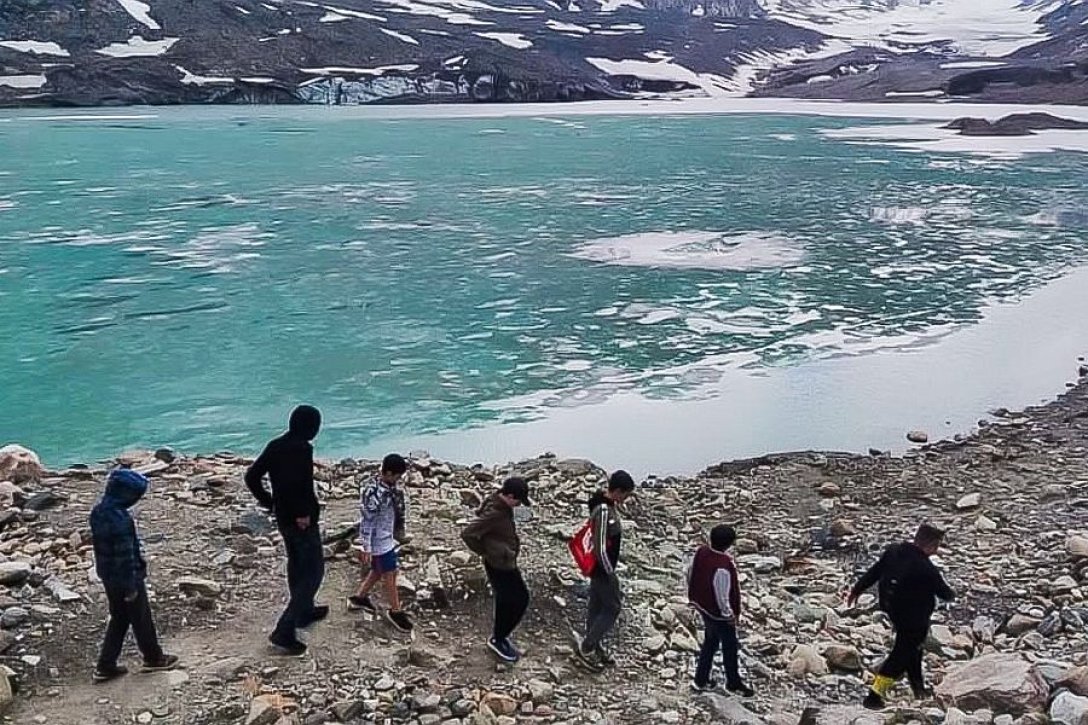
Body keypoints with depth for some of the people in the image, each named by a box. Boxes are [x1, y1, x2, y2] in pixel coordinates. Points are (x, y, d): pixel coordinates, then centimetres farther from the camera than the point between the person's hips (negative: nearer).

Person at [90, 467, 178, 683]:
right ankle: (154, 658, 29)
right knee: (141, 619, 11)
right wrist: (131, 586, -18)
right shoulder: (121, 519, -30)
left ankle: (105, 666, 22)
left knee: (118, 619, 20)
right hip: (126, 578, -8)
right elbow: (126, 555, -26)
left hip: (108, 576, 8)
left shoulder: (98, 512, -1)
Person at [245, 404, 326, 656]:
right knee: (313, 571, 1)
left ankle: (305, 611, 43)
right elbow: (296, 483, -34)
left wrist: (269, 503, 10)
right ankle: (284, 632, -4)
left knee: (296, 565, 25)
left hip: (282, 518, 9)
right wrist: (301, 513, -23)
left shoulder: (275, 446, 4)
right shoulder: (303, 449, -21)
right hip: (303, 521, -9)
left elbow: (251, 477, 6)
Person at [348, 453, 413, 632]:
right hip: (379, 542, -9)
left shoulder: (387, 485, -1)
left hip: (386, 538, 9)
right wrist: (366, 549, -19)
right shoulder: (373, 493, -29)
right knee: (390, 575, 4)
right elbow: (367, 522, -24)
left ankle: (359, 597, 41)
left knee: (378, 571, 23)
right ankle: (395, 611, 19)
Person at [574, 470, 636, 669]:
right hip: (602, 568, -9)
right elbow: (600, 548, -27)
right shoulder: (603, 511, -29)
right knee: (613, 608, 2)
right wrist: (612, 576, -20)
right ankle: (585, 647, 10)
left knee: (597, 606, 19)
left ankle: (595, 646, 33)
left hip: (599, 567, 9)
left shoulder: (609, 504, 1)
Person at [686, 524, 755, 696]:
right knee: (730, 647, 16)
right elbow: (722, 594, -28)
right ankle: (734, 683, 36)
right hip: (718, 613, -8)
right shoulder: (722, 566, -36)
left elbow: (691, 574, 3)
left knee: (710, 642, 26)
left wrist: (694, 596, 18)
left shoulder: (701, 552, -12)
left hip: (702, 605, 8)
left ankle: (701, 680, 36)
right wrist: (729, 614, -12)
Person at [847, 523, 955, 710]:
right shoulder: (927, 569, -27)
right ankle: (874, 695, 4)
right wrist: (950, 594, 14)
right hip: (914, 616, -7)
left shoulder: (893, 551, -9)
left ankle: (917, 685, 41)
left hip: (891, 608, 7)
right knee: (902, 654, 5)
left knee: (911, 645, 26)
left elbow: (872, 573, 2)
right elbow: (944, 592, -10)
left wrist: (856, 590, 14)